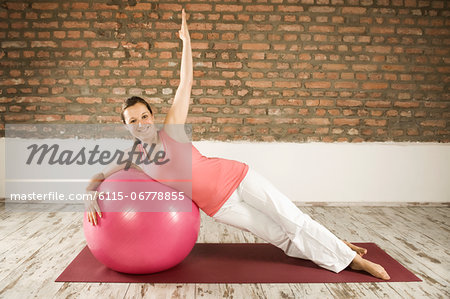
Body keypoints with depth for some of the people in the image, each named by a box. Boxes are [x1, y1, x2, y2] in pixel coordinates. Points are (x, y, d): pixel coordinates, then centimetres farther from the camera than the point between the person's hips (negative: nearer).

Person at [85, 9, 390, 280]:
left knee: (293, 220, -1)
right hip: (217, 205, 2)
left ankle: (344, 252, 21)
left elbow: (185, 84, -11)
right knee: (279, 235, 5)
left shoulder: (171, 130, -10)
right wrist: (91, 196, -12)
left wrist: (186, 41, -14)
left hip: (235, 176, -2)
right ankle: (343, 259, 21)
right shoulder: (133, 158, -1)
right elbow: (98, 177, 9)